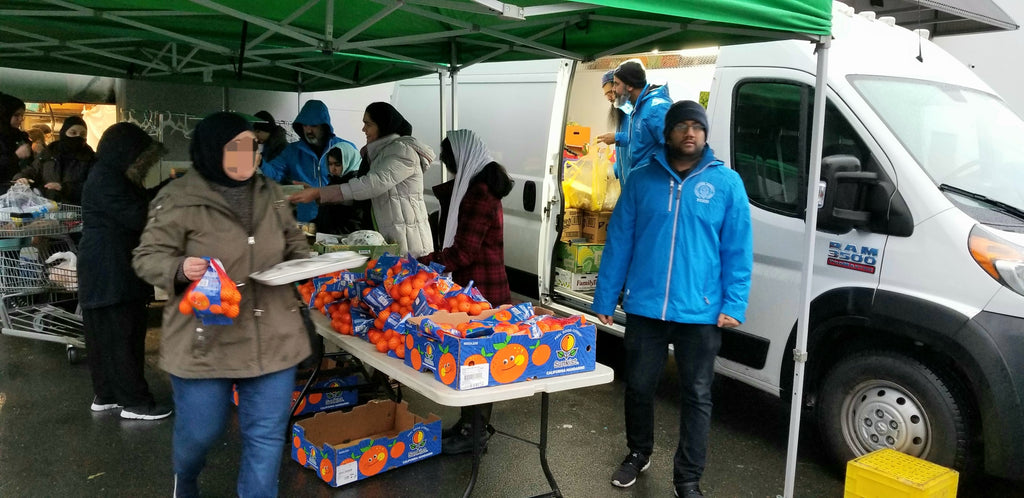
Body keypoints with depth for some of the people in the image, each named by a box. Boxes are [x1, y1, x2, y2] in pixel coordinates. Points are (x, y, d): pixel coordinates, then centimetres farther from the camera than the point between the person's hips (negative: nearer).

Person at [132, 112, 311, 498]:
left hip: (273, 339, 4)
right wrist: (180, 269, -27)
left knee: (267, 434, 8)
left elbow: (293, 241, 21)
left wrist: (304, 263, 0)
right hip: (205, 341, -4)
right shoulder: (179, 199, -9)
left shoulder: (270, 194, 8)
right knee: (201, 431, 12)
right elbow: (147, 257, -7)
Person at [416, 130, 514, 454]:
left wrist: (419, 264, -17)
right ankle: (468, 423, 27)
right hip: (471, 287, 10)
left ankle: (476, 431, 12)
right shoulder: (473, 188, 12)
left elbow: (463, 252, -22)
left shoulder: (478, 194, -19)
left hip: (481, 291, -10)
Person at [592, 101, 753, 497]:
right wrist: (605, 299, 2)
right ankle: (638, 453, 39)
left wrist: (733, 304, -7)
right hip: (644, 308, 1)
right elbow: (618, 243, 4)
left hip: (700, 312, -1)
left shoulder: (727, 183, 1)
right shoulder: (641, 180, 3)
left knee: (697, 397, 8)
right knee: (638, 386, 15)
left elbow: (738, 250, 0)